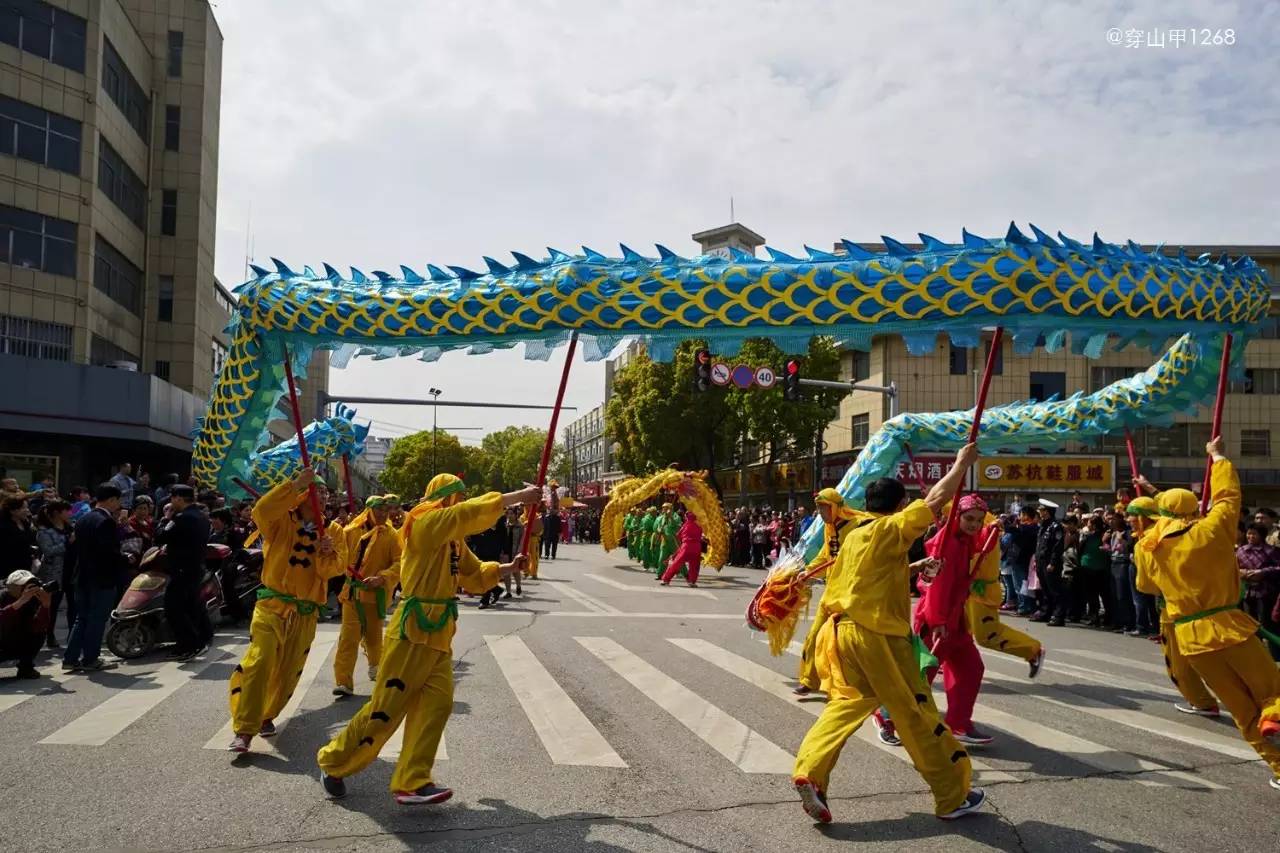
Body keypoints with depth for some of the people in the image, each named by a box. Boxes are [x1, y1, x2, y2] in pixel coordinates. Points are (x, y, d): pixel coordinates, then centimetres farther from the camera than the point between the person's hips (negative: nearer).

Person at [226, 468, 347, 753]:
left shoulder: (333, 531, 6)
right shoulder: (282, 521, -3)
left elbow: (335, 569, -2)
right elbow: (261, 511, -26)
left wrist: (327, 553, -23)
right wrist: (295, 483, -30)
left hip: (305, 613, 4)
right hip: (273, 604, -3)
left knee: (288, 671, 12)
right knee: (258, 661, -19)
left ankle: (266, 715, 35)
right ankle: (244, 730, -14)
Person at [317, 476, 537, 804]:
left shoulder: (453, 538, 14)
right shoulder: (425, 523, -13)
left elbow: (475, 576, 22)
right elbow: (473, 512, -24)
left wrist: (506, 568, 7)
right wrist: (519, 496, -20)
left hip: (439, 633, 9)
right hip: (414, 630, -9)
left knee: (436, 704, 0)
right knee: (386, 706, -1)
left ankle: (412, 782, 3)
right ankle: (333, 762, 19)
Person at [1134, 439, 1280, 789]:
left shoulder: (1146, 548, 1)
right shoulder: (1210, 530, -6)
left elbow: (1146, 585, 17)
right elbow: (1228, 495, 8)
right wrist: (1217, 456, 20)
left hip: (1189, 635, 3)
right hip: (1228, 625, -3)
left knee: (1241, 707, 12)